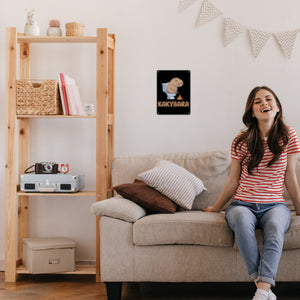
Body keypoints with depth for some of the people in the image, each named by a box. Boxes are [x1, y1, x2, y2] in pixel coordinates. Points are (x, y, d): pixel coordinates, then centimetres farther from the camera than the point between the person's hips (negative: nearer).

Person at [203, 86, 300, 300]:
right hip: (243, 204, 0)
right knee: (242, 221, -37)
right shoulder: (242, 142, 2)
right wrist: (216, 208, 18)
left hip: (274, 205, 0)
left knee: (275, 226, -37)